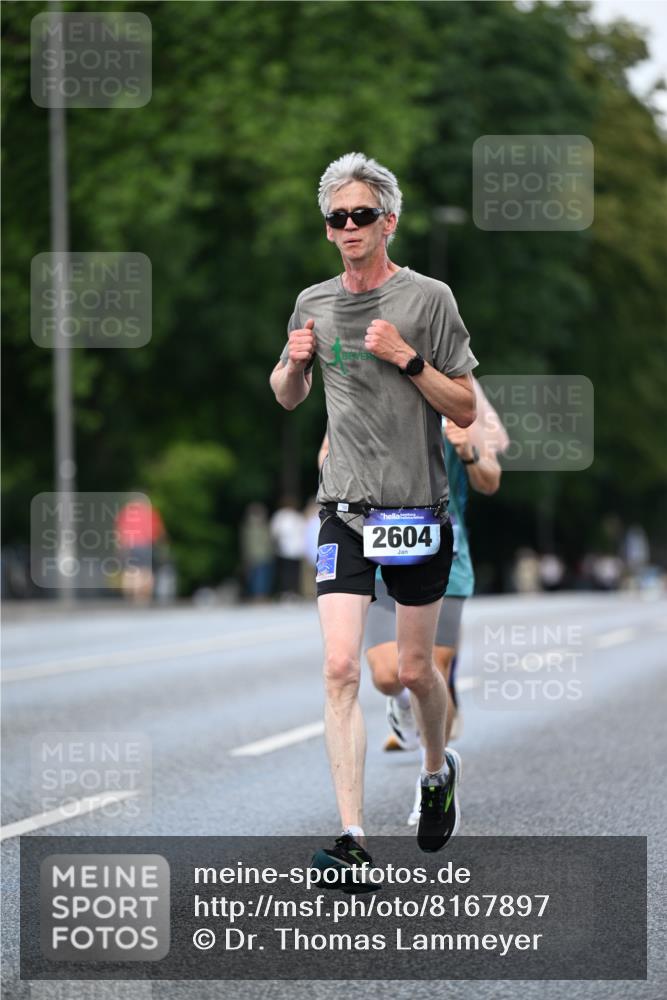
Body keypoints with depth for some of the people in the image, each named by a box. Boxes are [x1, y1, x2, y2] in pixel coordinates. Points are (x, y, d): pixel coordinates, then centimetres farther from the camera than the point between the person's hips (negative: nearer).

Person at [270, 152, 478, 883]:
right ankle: (352, 839, -14)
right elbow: (286, 398, 21)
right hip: (344, 511, 2)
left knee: (415, 670, 9)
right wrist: (294, 362, 0)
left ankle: (439, 768, 41)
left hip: (418, 509, -2)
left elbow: (465, 410, -3)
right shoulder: (315, 303, 8)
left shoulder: (428, 299, -4)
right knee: (341, 667, -12)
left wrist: (408, 358, -17)